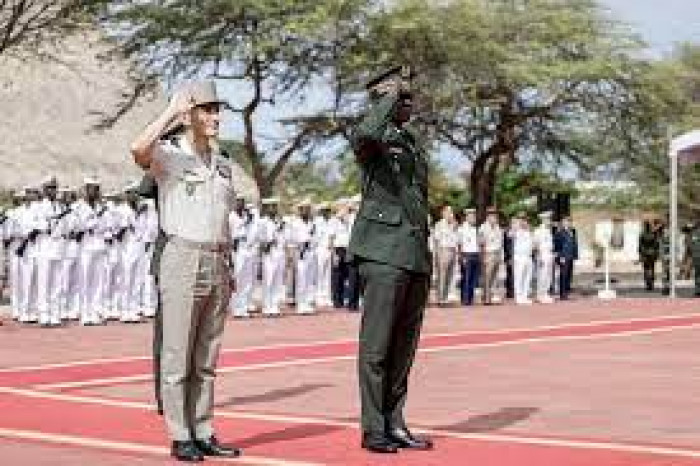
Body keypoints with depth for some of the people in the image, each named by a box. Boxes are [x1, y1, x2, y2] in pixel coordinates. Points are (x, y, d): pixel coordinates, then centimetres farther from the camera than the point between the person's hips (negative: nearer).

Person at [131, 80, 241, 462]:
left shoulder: (222, 165, 16)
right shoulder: (169, 156, -4)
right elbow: (139, 150, -28)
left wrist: (228, 269, 15)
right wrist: (172, 111, -19)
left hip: (217, 264, 6)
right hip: (183, 261, -6)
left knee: (206, 358, 9)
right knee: (178, 355, -2)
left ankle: (203, 433, 15)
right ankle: (180, 438, 3)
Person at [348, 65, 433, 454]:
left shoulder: (413, 141, 21)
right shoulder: (372, 139, -3)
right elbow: (365, 134, -31)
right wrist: (392, 93, -17)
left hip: (417, 255, 8)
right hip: (384, 252, -8)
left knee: (404, 345, 8)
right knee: (377, 345, -4)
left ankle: (395, 425, 13)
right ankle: (373, 429, 0)